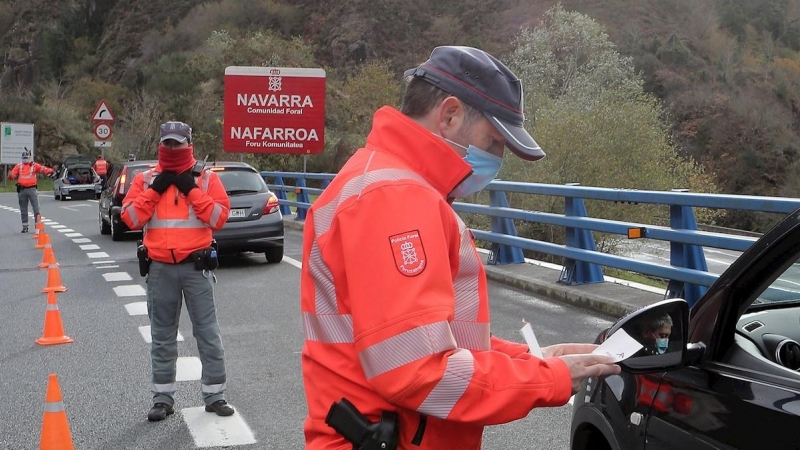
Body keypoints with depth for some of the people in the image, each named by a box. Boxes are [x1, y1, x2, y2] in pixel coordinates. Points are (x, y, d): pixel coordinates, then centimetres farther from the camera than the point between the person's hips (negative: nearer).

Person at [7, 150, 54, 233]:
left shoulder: (34, 165, 4)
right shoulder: (18, 166, 9)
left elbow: (42, 169, -10)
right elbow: (13, 175, 3)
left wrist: (49, 170, -31)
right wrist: (11, 176, -22)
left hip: (32, 189, -2)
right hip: (22, 190, 2)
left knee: (36, 208, -5)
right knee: (23, 210, 10)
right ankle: (25, 226, 19)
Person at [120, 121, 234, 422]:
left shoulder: (206, 179, 2)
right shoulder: (146, 180, 7)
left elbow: (219, 217, -8)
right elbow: (130, 218, -2)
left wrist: (192, 190, -13)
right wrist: (155, 190, -10)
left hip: (196, 266, -2)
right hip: (160, 268, 2)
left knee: (208, 332, 1)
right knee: (163, 336, 10)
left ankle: (214, 394, 11)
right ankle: (163, 397, 19)